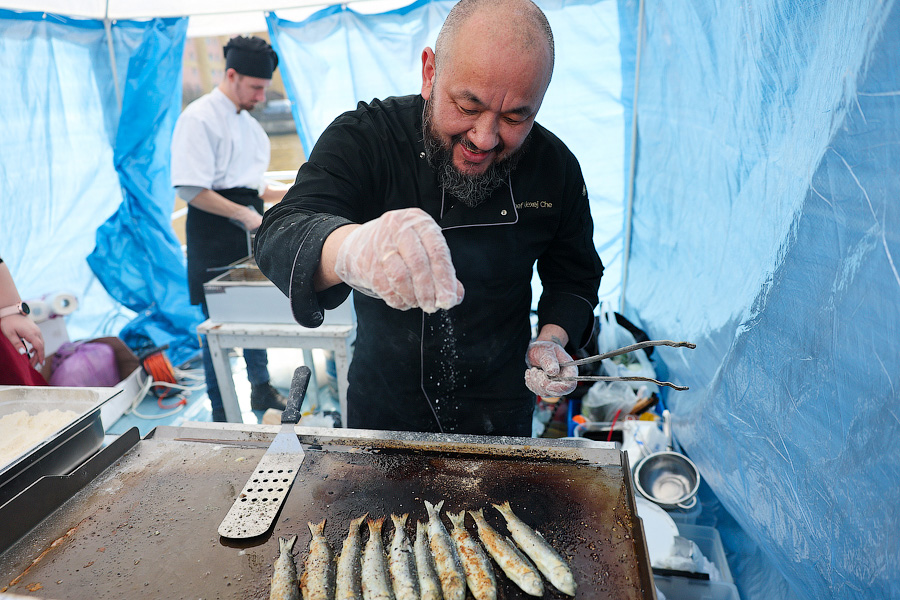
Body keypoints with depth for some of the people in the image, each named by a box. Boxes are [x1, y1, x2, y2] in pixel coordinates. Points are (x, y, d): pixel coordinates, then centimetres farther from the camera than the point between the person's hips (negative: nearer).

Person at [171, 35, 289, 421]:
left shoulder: (248, 122, 17)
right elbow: (191, 190, -19)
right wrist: (244, 214, -22)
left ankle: (261, 390, 31)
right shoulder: (199, 118, -11)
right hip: (213, 235, -8)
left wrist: (282, 194, 10)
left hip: (248, 231, 8)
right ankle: (220, 412, 14)